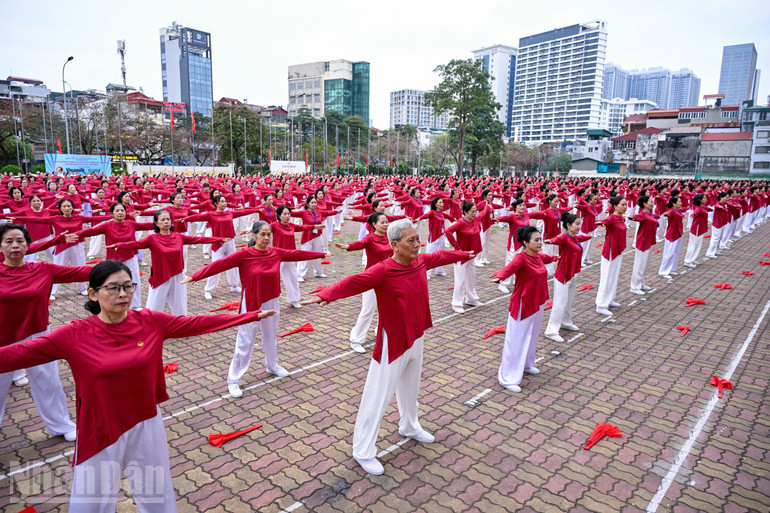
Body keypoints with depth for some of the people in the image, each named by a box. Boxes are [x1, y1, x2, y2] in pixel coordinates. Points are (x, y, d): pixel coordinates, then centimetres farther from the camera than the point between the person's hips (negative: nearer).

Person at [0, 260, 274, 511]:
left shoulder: (150, 321, -8)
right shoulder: (75, 335, -13)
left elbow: (198, 323, -6)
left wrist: (253, 315, -5)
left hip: (146, 426, 2)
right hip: (100, 433, -1)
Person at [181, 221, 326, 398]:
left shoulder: (276, 252, -2)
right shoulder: (244, 254, -15)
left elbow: (297, 254, 6)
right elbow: (220, 264, -23)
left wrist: (322, 254, 14)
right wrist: (195, 276, -31)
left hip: (272, 302, 5)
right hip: (251, 304, -4)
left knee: (271, 336, 22)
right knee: (245, 342, 4)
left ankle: (272, 366, 46)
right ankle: (233, 380, 18)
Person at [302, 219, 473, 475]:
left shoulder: (421, 261, -3)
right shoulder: (383, 271, -25)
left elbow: (441, 256, 17)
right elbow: (354, 281, -42)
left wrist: (465, 255, 36)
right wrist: (326, 295, -60)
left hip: (416, 338, 7)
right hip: (392, 343, -7)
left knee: (410, 388, 28)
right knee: (378, 396, 2)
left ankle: (409, 427, 54)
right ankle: (363, 452, 19)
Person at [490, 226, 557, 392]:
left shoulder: (538, 257, 5)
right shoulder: (521, 258, -21)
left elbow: (546, 258, 31)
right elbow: (510, 267, -43)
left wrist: (555, 258, 53)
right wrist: (499, 276, -65)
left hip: (538, 304, 9)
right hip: (523, 305, -8)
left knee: (532, 336, 22)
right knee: (516, 340, -2)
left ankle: (526, 365, 44)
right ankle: (507, 378, 7)